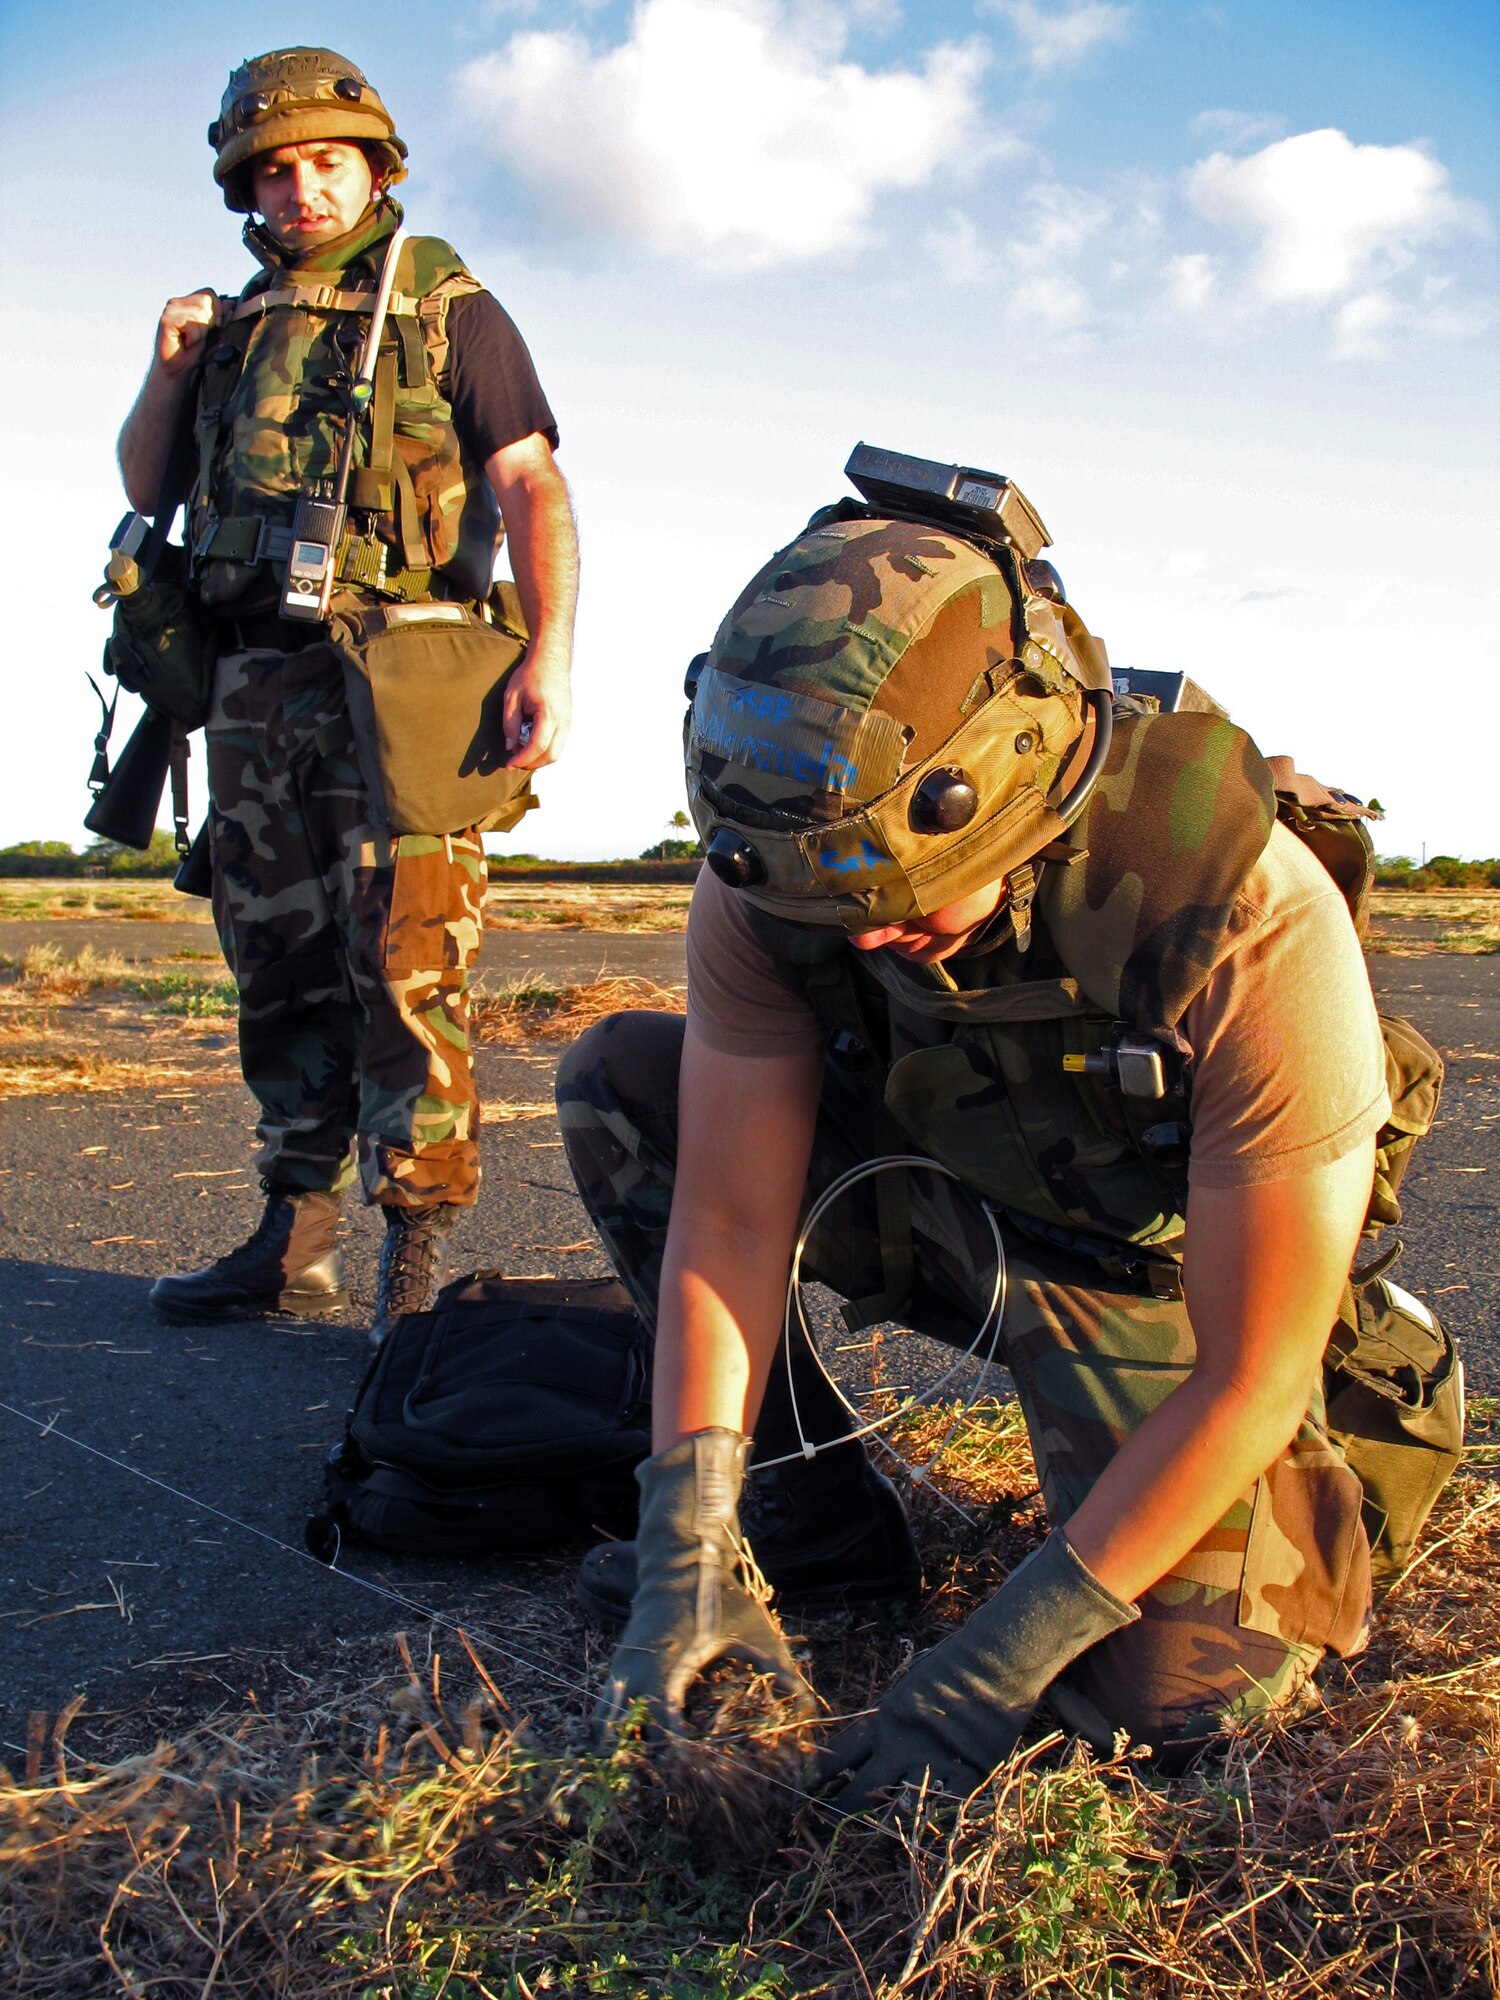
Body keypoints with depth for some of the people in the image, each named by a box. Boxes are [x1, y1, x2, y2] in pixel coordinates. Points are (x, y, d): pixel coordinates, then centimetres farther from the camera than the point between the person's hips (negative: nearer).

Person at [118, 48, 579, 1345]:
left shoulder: (447, 309, 6)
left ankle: (419, 1262, -7)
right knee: (283, 973, 8)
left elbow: (533, 486, -4)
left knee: (406, 967, -11)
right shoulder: (240, 327, 20)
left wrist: (551, 656, -18)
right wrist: (169, 372, 5)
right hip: (256, 687, 6)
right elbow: (146, 487, 24)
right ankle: (295, 1246, 16)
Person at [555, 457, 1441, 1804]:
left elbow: (1246, 1380, -30)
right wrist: (689, 1555, -24)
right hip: (940, 1199, 4)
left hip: (1153, 1274, -4)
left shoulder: (1252, 925, -37)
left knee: (1175, 1700, -23)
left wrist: (1000, 1661, -28)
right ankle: (816, 1511, 1)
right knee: (618, 1085, -11)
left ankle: (1313, 1509, 14)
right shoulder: (771, 875, -24)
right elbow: (729, 1222, -16)